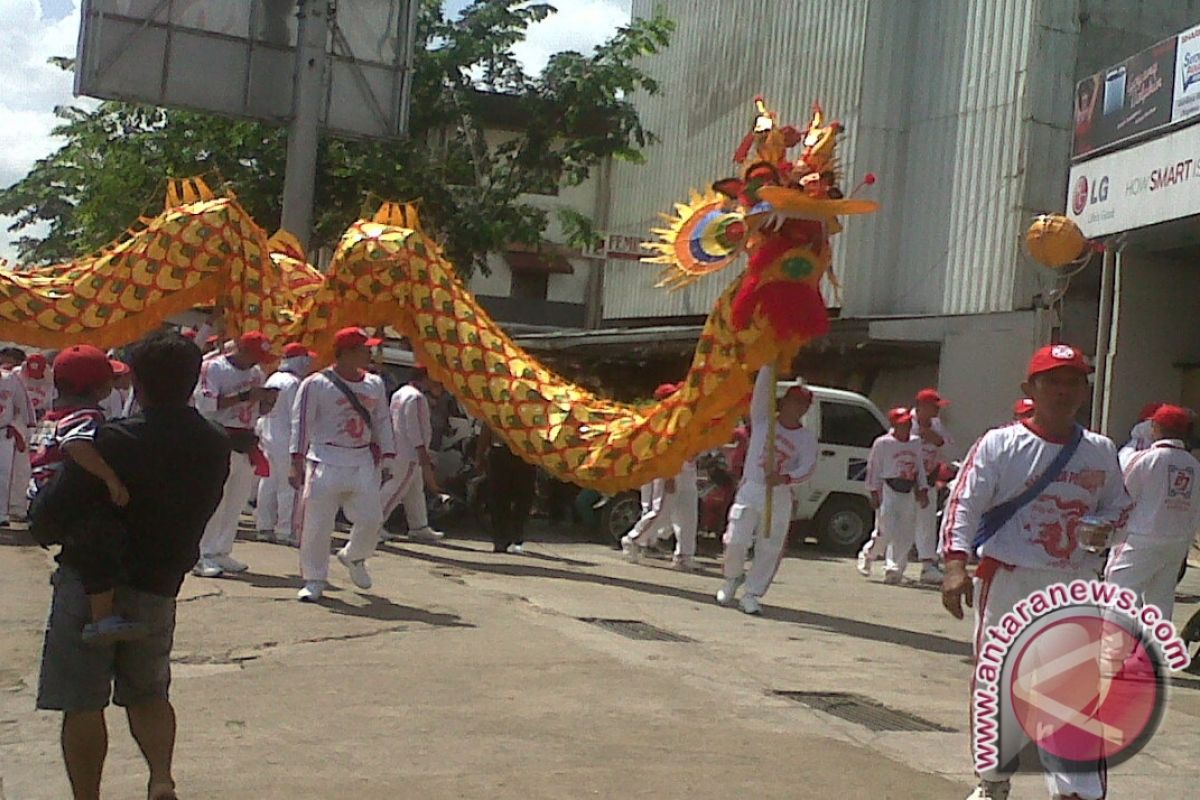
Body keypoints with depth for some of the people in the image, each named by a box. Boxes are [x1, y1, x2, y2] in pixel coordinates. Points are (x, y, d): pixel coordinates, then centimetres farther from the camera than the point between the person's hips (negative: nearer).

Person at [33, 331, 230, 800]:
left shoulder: (114, 441, -20)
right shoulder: (215, 446, -3)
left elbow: (53, 511, -18)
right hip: (159, 586, 5)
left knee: (81, 701, 6)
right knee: (147, 691, 21)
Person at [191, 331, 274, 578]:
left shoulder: (257, 372, 13)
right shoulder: (213, 367, -7)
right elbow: (205, 403, -19)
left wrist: (265, 400, -3)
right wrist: (245, 396, -22)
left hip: (247, 443, 7)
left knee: (237, 501, 9)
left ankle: (222, 552, 17)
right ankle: (203, 556, -4)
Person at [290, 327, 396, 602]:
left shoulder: (375, 384, 11)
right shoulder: (316, 384, -6)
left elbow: (383, 422, 16)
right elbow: (301, 423, -6)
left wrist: (386, 459, 10)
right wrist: (297, 462, -11)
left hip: (363, 462, 5)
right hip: (326, 461, -4)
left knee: (371, 520, 1)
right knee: (317, 525, -3)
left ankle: (353, 557, 30)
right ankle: (314, 579, 10)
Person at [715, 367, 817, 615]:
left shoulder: (807, 437, 5)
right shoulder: (763, 420, 5)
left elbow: (808, 468, -9)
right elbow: (763, 389, -6)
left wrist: (786, 478, -27)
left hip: (780, 496, 1)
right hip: (750, 490, -1)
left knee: (770, 549, -1)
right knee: (735, 541, -8)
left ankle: (753, 594, 11)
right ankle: (733, 578, 20)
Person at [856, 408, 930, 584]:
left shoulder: (916, 443, 12)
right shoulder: (882, 443, -5)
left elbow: (920, 468, 16)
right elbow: (873, 468, -3)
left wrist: (923, 490, 8)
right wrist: (874, 492, -8)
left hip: (909, 493, 6)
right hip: (888, 490, -5)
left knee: (907, 535, 1)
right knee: (886, 531, -8)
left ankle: (895, 570, 10)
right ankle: (867, 555, 18)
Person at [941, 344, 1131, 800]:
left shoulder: (1101, 452, 7)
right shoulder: (999, 444, -6)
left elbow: (1118, 505, 19)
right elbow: (965, 503, -13)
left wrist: (1103, 527, -6)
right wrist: (956, 564, -27)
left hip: (1075, 587, 3)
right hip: (1007, 580, -2)